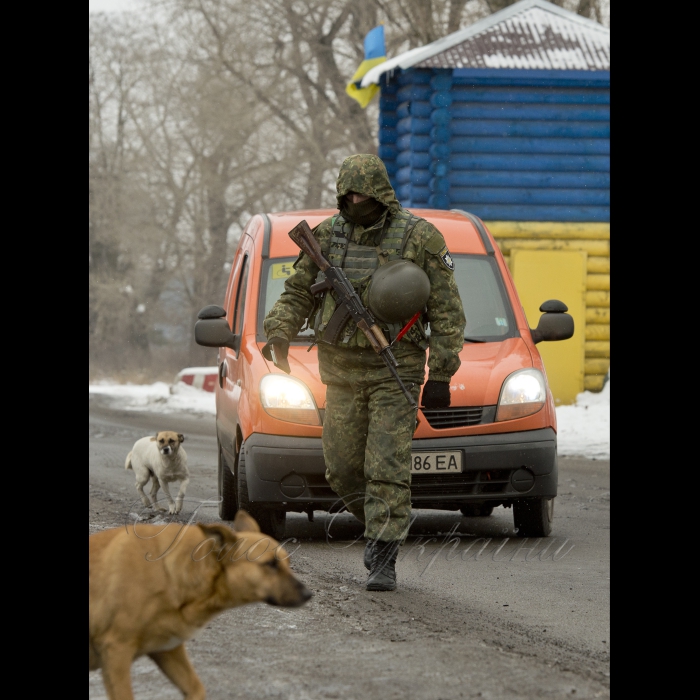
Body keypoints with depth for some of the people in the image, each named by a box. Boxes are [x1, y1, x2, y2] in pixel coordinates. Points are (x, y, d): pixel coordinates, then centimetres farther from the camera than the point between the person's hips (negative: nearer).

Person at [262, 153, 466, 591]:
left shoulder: (420, 238, -5)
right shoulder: (327, 236, 5)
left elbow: (447, 312, -3)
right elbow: (298, 292, 13)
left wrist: (440, 375, -8)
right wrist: (280, 331, -8)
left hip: (395, 372, -4)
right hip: (341, 372, 4)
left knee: (388, 468, -10)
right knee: (343, 469, 7)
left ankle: (384, 561, -7)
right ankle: (381, 525, 32)